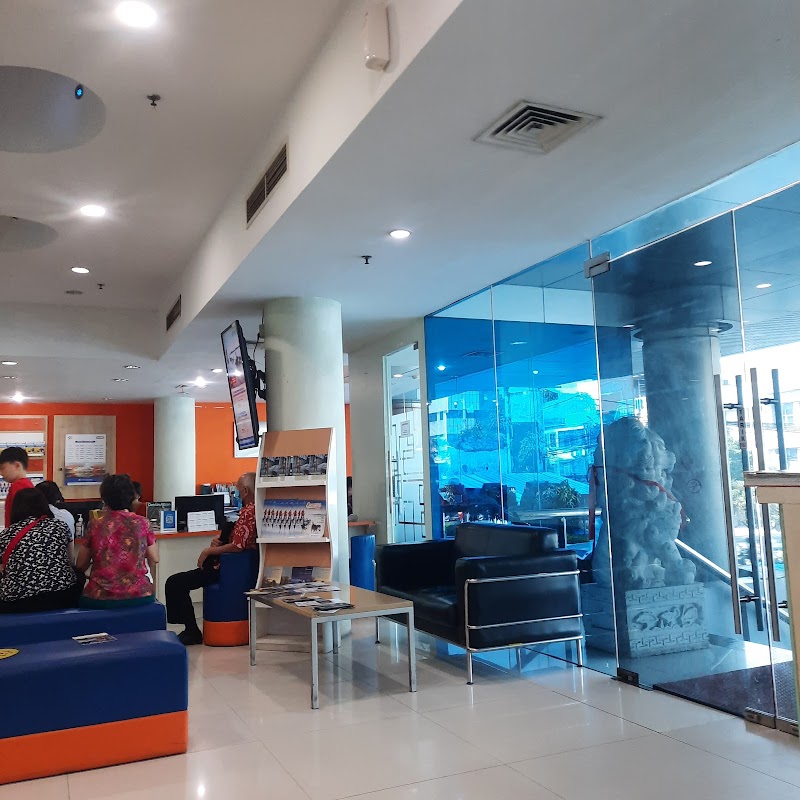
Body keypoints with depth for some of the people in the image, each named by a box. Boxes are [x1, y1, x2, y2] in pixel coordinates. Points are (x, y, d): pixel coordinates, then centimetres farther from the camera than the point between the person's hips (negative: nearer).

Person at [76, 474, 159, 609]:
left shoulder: (95, 526, -1)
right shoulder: (142, 523, -1)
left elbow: (80, 565, 7)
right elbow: (154, 560, 7)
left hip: (101, 598, 0)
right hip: (139, 596, 1)